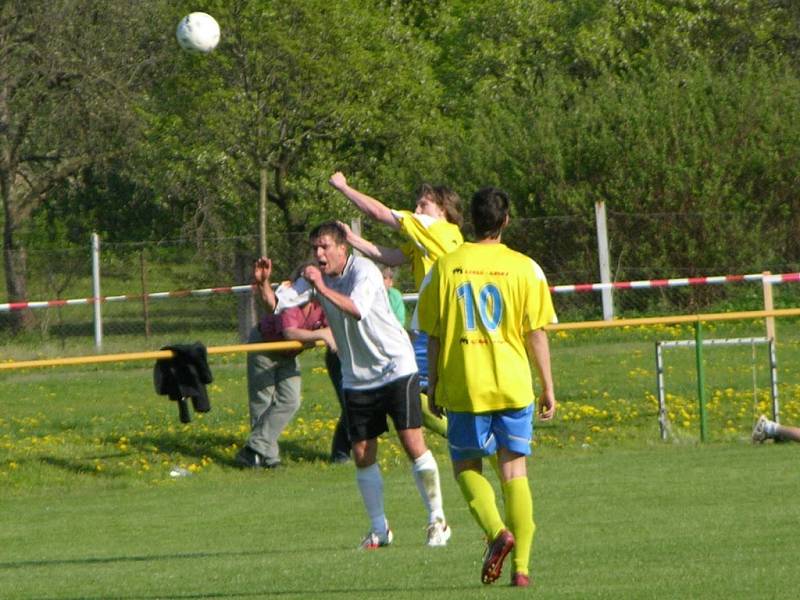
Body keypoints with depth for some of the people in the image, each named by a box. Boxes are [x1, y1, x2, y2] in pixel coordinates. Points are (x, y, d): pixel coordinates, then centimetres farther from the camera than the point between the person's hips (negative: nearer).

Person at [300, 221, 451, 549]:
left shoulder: (363, 270, -16)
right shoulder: (315, 277, 2)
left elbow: (357, 310, -33)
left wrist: (323, 288, -41)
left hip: (395, 367, -6)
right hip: (356, 378, 6)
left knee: (413, 444, -10)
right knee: (362, 454, 1)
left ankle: (437, 520, 0)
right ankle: (379, 528, 13)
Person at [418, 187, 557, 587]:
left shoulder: (446, 267, 0)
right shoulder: (524, 268, -1)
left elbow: (433, 334, 2)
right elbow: (536, 333, -1)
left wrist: (433, 385, 12)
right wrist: (547, 387, 7)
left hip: (463, 387, 0)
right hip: (513, 385, 0)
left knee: (467, 467, 13)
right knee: (514, 472, 7)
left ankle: (497, 530, -14)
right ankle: (521, 566, 0)